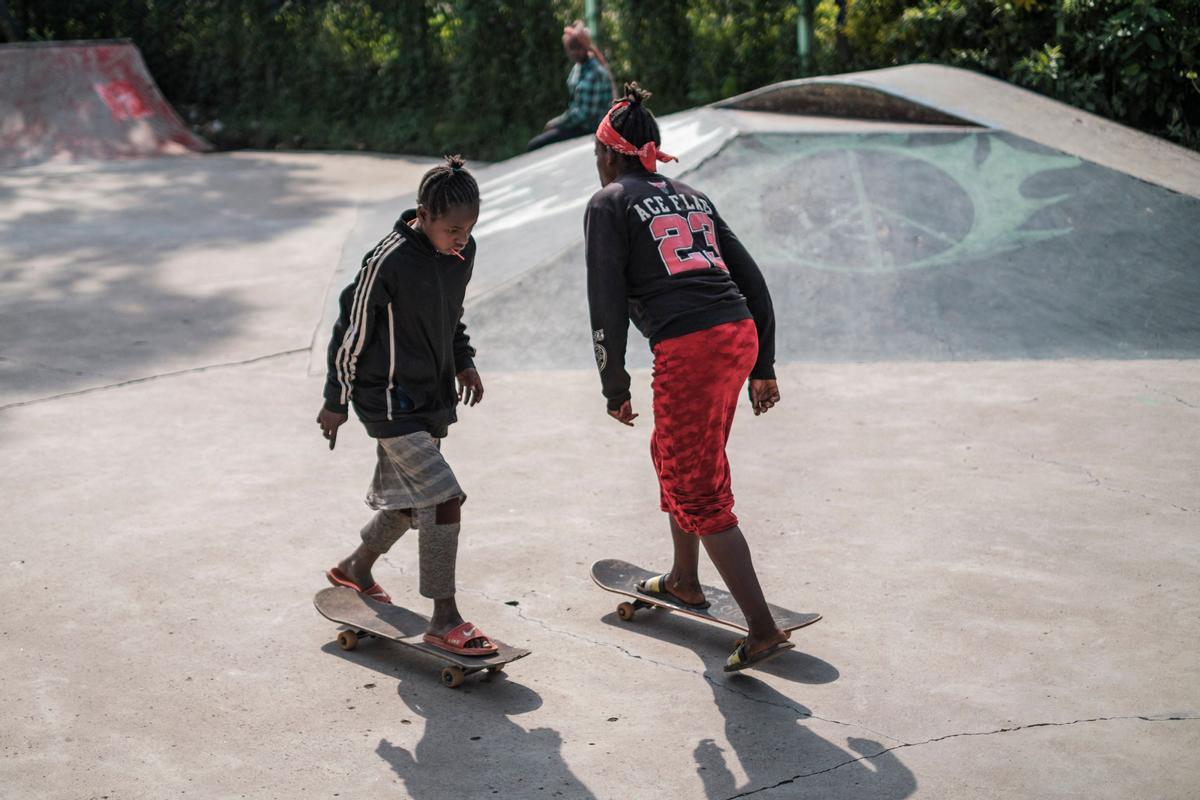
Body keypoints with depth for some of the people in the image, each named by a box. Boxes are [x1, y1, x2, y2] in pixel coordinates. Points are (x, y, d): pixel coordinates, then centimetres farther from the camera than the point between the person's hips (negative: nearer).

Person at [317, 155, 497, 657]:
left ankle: (356, 570, 45)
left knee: (408, 499, 19)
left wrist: (463, 362, 12)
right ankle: (444, 620, -6)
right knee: (443, 499, -15)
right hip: (390, 401, -8)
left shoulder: (462, 252, 0)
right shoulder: (389, 261, -22)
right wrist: (336, 401, -7)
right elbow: (351, 328, -13)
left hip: (433, 398, 8)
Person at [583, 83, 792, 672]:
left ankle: (762, 629, -2)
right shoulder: (691, 197, 23)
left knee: (698, 491, 0)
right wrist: (763, 368, 22)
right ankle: (684, 581, 43)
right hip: (741, 334, 8)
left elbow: (606, 301, -5)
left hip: (688, 348, -7)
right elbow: (752, 280, 19)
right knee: (674, 455, 27)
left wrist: (615, 386, 2)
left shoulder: (609, 203, 5)